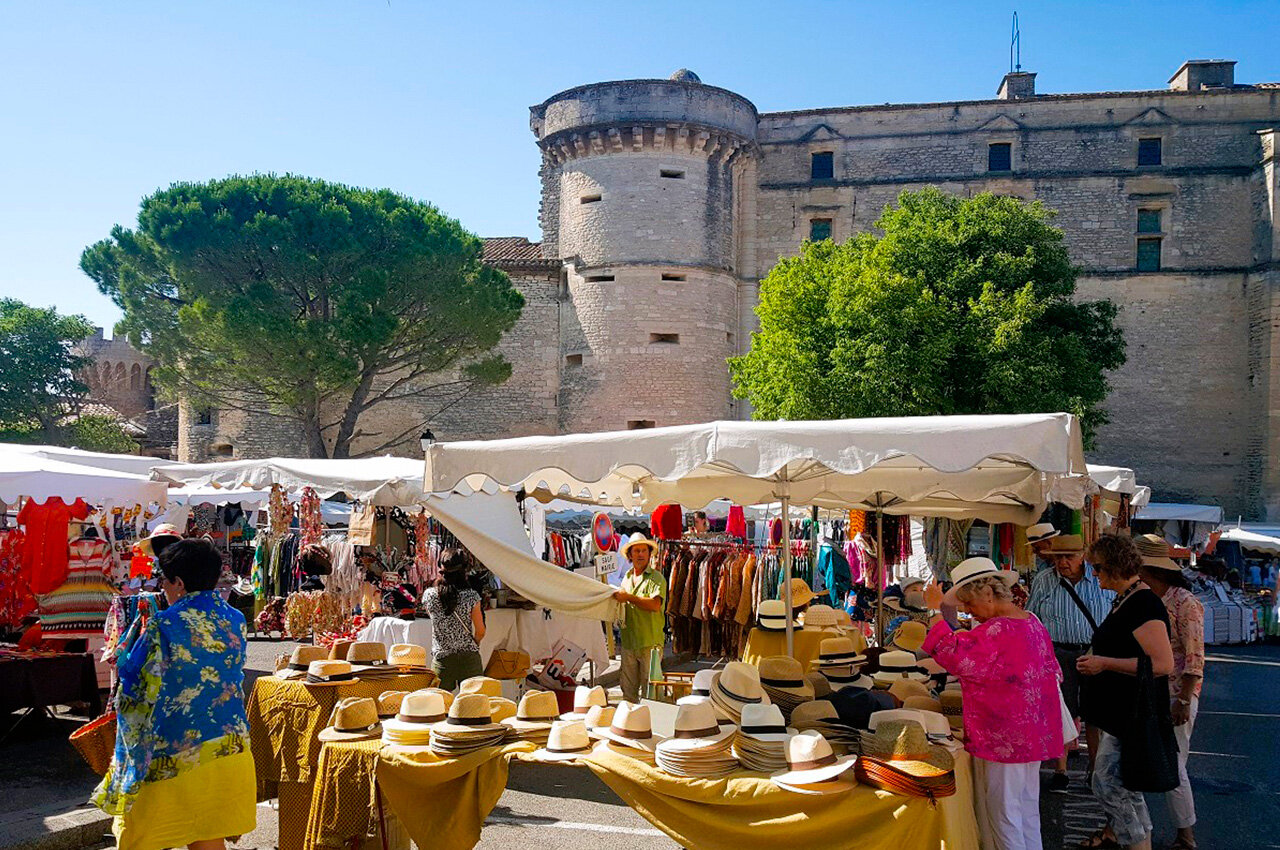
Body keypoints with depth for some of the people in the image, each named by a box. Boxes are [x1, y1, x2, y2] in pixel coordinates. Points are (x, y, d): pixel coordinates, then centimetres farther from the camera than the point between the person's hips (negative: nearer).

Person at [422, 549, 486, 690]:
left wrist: (441, 579, 15)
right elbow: (480, 631, -3)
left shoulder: (429, 594, -7)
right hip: (469, 658, -1)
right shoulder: (471, 596, -10)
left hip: (441, 659, 1)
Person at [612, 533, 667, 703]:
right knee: (628, 690, 12)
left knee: (650, 689, -2)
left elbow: (655, 605, -23)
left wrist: (629, 597, -21)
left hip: (650, 642, -6)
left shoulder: (656, 578, -6)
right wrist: (617, 597, 4)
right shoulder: (627, 577, 15)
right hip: (628, 642, 6)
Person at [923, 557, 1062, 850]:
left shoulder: (996, 631, -23)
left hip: (1003, 739, -9)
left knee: (1002, 817, 3)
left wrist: (947, 617, -17)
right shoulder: (1034, 624, 7)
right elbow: (1051, 672, 19)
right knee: (1028, 812, 19)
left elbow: (953, 655, -27)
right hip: (1033, 736, 9)